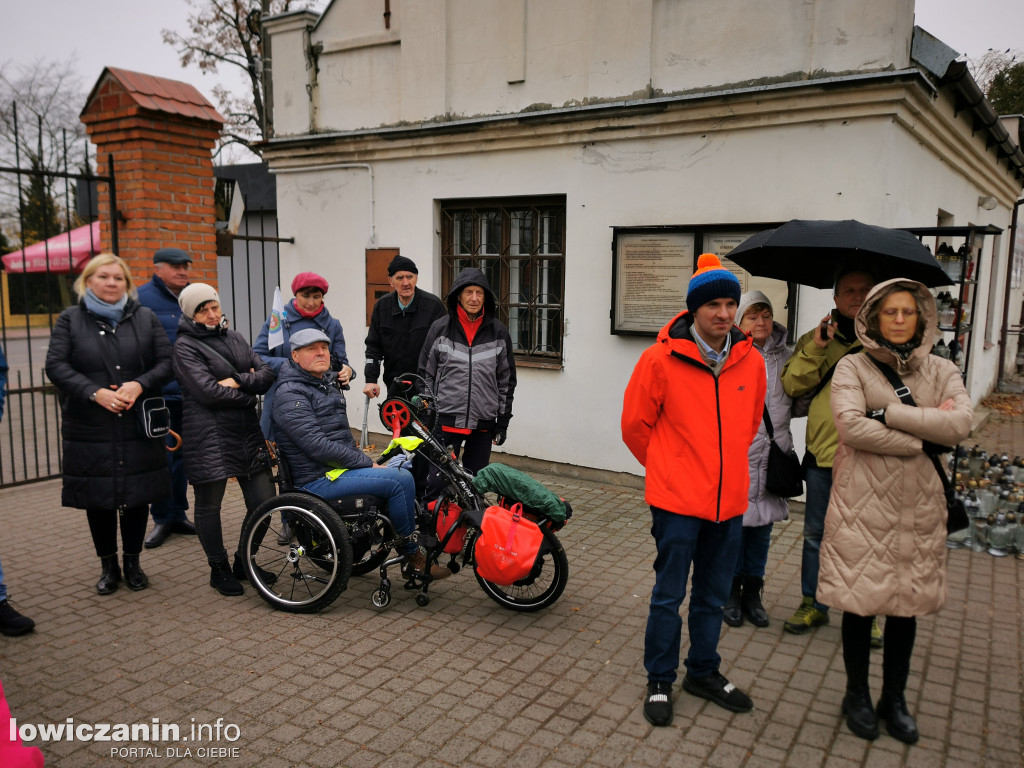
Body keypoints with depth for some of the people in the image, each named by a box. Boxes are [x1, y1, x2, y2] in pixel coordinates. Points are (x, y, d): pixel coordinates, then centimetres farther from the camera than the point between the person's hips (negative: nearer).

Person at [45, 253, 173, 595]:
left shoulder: (145, 318, 7)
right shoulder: (70, 319, 4)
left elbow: (166, 361, 2)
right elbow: (56, 365, -5)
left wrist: (140, 385, -16)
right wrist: (95, 392, -18)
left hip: (139, 429, 1)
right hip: (90, 432, 0)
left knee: (138, 497, 6)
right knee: (98, 500, 7)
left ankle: (132, 562, 24)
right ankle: (109, 566, 24)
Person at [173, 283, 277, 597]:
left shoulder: (235, 338, 14)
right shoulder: (185, 346, -4)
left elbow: (267, 373, 4)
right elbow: (208, 391, -16)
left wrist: (238, 380, -12)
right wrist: (249, 395, -7)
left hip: (248, 433, 6)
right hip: (209, 438, -5)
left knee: (263, 502, 5)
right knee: (209, 505, 6)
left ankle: (244, 563, 27)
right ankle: (219, 569, 26)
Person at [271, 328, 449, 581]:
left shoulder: (326, 387, 18)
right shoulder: (291, 395, -13)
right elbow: (318, 446, -23)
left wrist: (366, 461, 11)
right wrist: (367, 464, -18)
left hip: (341, 466, 10)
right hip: (318, 480, -10)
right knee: (400, 480, -20)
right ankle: (414, 557, -6)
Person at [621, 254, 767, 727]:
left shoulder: (750, 361, 1)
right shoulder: (661, 358, -13)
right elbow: (635, 424, -2)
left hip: (729, 499, 5)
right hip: (676, 499, -4)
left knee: (713, 595, 18)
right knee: (669, 595, 6)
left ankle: (704, 673, 36)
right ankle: (660, 682, 23)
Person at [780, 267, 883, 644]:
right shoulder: (816, 339, 9)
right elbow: (792, 386, -1)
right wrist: (815, 350, -11)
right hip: (823, 453, 1)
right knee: (816, 533, 12)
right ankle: (813, 604, 28)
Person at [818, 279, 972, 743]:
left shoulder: (941, 371, 7)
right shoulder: (853, 367, -2)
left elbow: (960, 424, -11)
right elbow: (850, 426, -19)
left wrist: (888, 412, -15)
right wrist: (923, 441, -13)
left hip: (918, 504, 3)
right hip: (863, 501, -3)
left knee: (908, 603, 12)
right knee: (861, 601, 6)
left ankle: (895, 699, 30)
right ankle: (857, 695, 26)